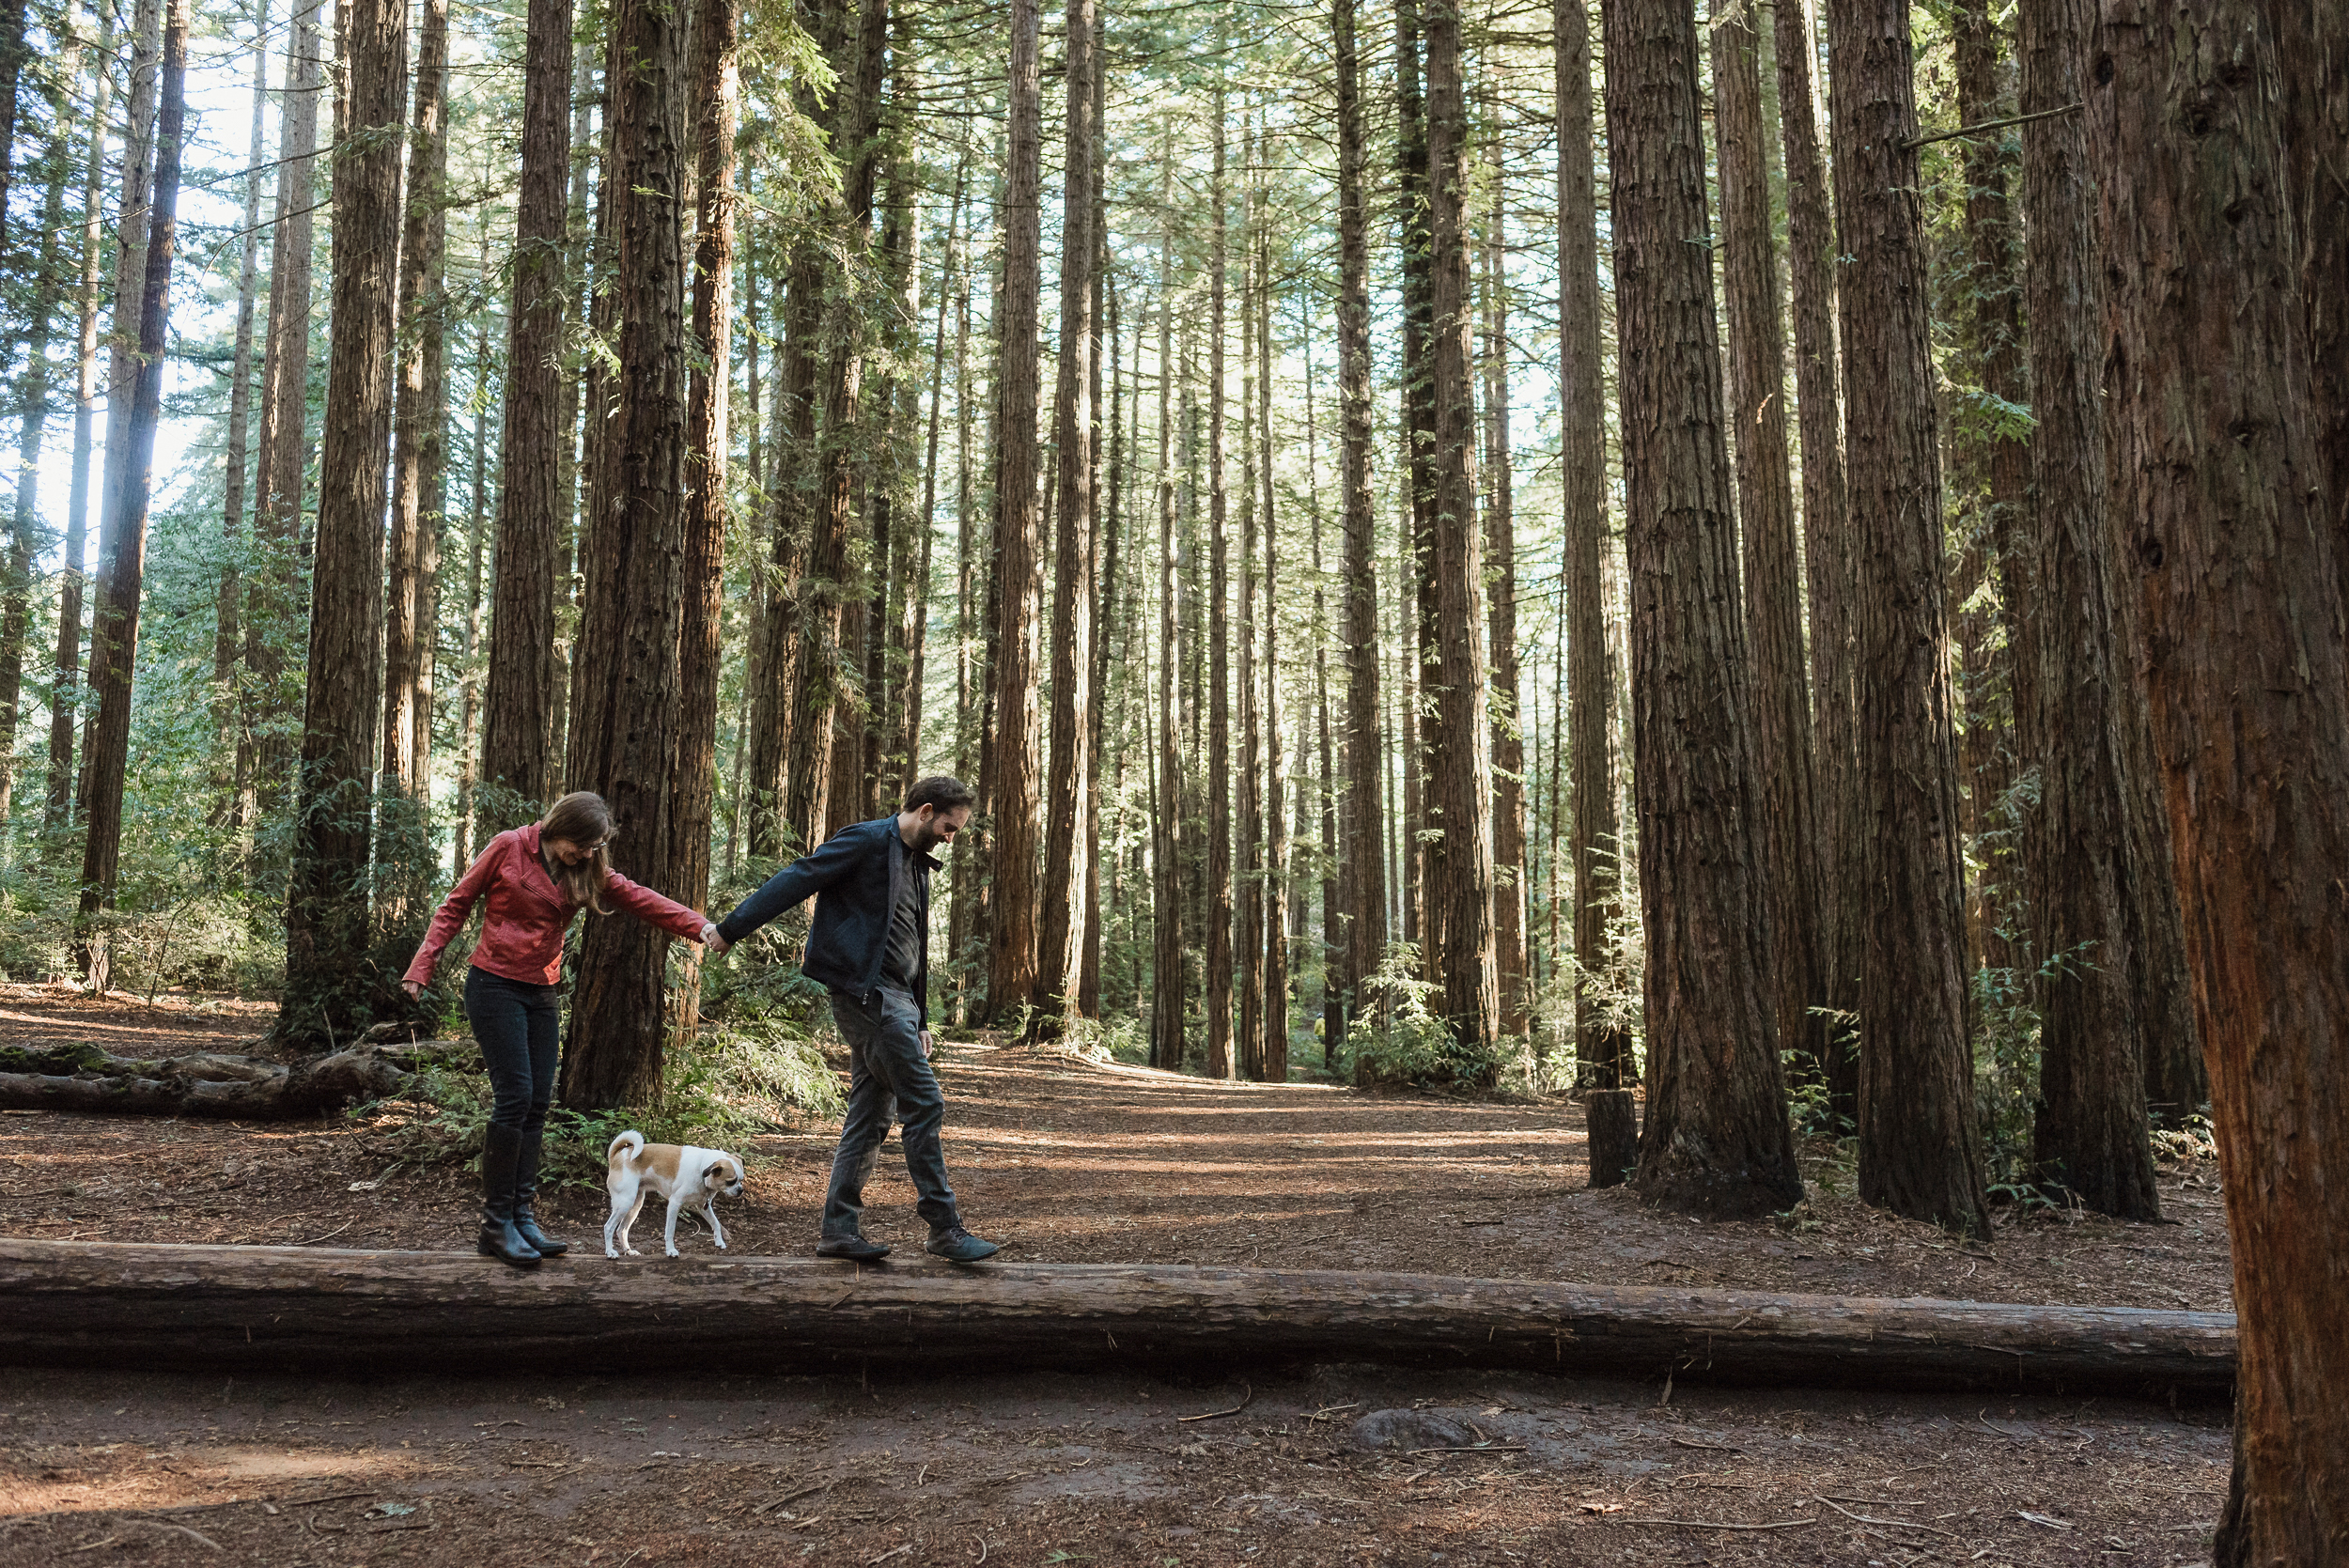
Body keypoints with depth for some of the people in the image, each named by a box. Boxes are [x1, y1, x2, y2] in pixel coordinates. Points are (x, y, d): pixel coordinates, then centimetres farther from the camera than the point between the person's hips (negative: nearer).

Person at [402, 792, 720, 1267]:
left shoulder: (588, 871, 6)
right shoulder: (509, 848, -8)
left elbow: (639, 898, -5)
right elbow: (457, 904, -2)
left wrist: (701, 928, -18)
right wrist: (422, 966, -8)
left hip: (541, 995, 6)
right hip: (494, 987, -6)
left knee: (537, 1104, 3)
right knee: (514, 1097, -12)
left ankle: (522, 1218, 10)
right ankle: (496, 1224, -4)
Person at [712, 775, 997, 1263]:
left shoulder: (917, 864, 20)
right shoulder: (867, 841, -7)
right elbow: (796, 880, -11)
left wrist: (920, 1018, 23)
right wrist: (730, 930, -15)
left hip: (892, 1000, 10)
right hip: (868, 993, -10)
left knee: (870, 1117, 9)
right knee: (924, 1104, -10)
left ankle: (839, 1229, 15)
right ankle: (945, 1227, -4)